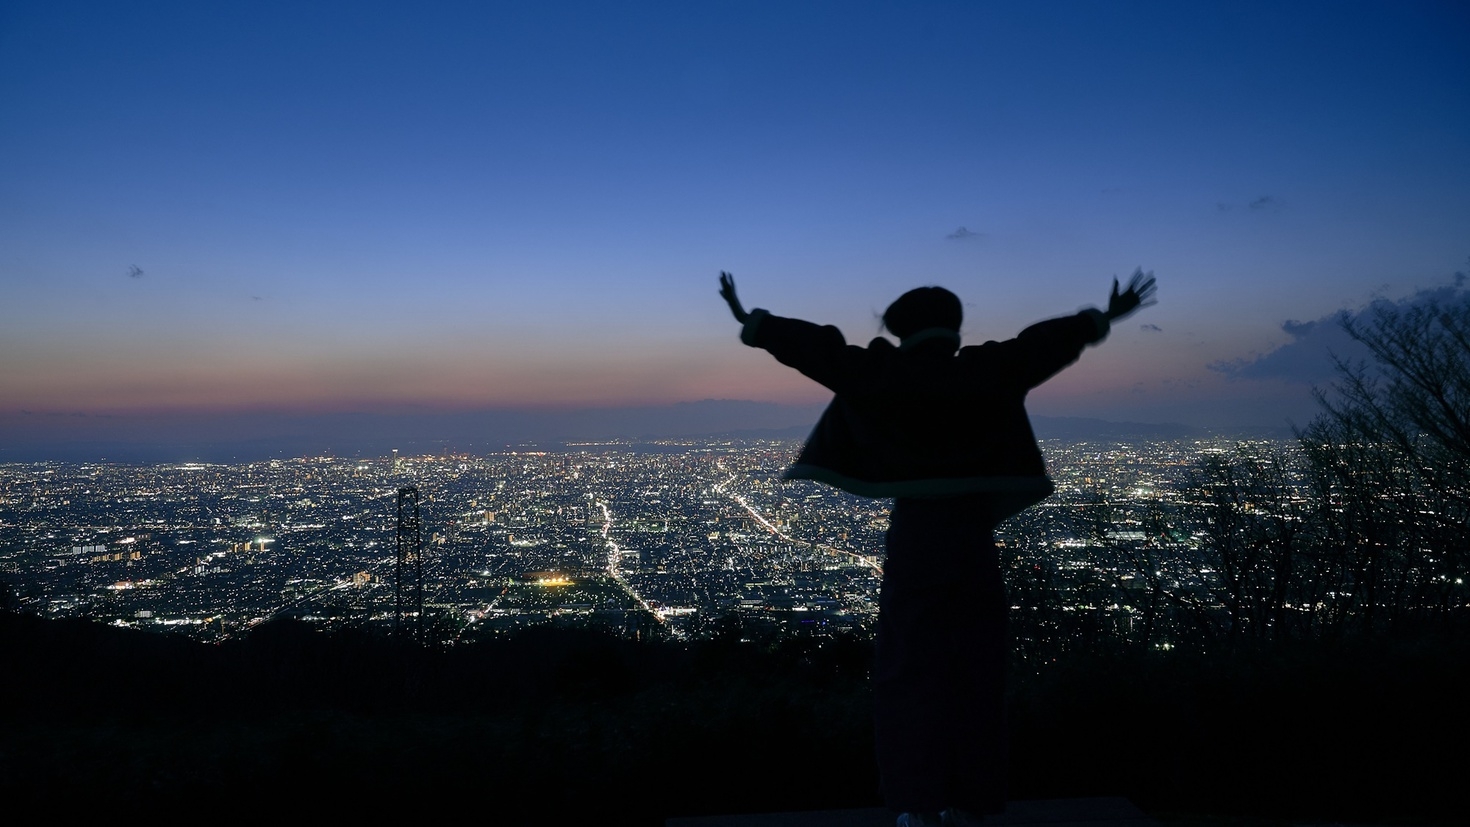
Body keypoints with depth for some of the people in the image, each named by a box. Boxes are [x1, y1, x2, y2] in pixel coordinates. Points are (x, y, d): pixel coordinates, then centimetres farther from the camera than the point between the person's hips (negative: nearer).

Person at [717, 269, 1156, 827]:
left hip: (914, 536, -2)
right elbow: (1046, 340, 11)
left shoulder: (886, 375, -1)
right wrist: (1104, 317, 24)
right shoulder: (984, 371, 3)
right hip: (972, 538, 2)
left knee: (908, 674, 5)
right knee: (973, 675, 9)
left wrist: (750, 322, 9)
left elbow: (819, 347, 0)